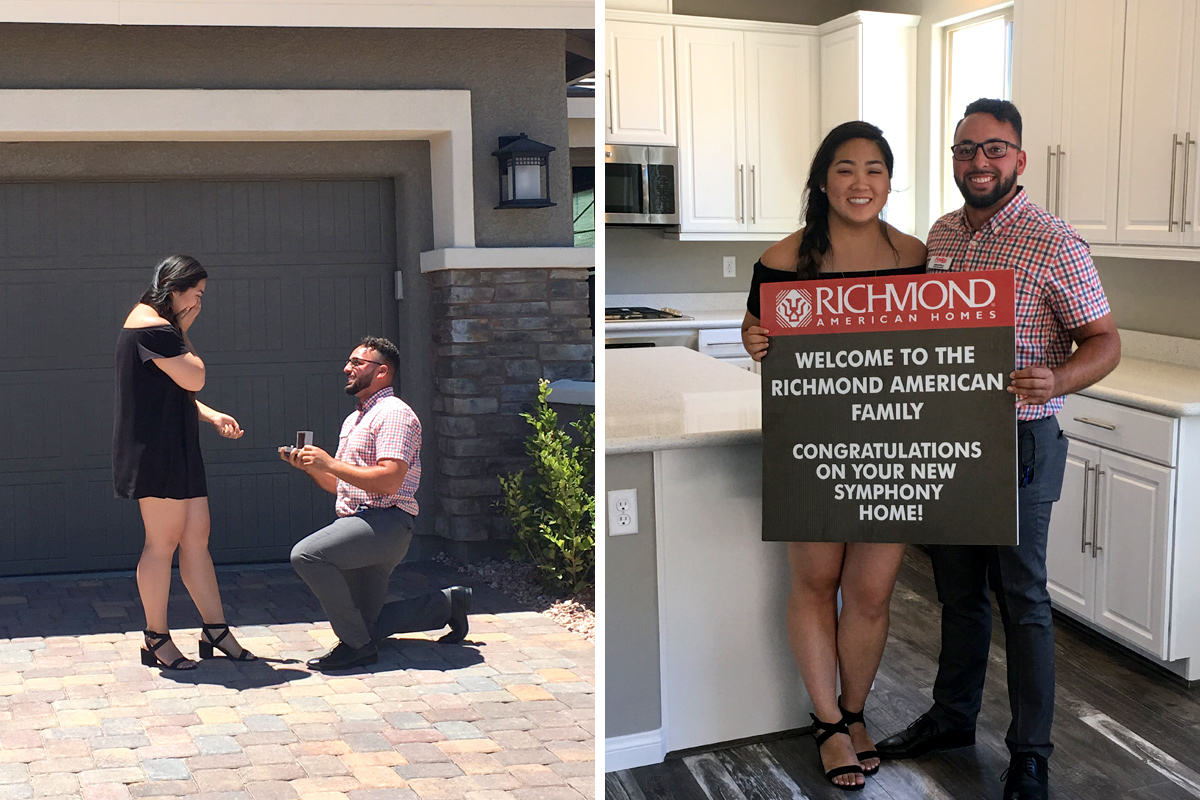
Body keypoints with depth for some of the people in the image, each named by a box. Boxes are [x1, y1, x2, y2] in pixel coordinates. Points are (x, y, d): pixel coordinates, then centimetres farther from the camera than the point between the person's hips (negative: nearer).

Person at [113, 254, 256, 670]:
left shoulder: (162, 326, 21)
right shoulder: (151, 325, -13)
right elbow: (194, 377, -18)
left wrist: (213, 416, 13)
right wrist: (183, 334, -3)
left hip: (177, 447, 11)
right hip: (155, 447, -11)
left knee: (197, 536, 8)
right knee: (164, 542, -4)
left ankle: (216, 632, 12)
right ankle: (157, 639, 7)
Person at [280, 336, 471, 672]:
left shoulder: (393, 412, -9)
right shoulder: (353, 420, 23)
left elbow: (389, 481, -22)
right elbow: (341, 486, 24)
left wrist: (331, 463, -18)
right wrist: (311, 467, 6)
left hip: (386, 522, -10)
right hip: (359, 523, 10)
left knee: (306, 554, -29)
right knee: (366, 626, 10)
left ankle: (357, 645, -19)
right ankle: (449, 603, 26)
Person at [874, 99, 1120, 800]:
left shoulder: (1054, 244, -12)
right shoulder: (942, 234, 8)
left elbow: (1105, 342, -12)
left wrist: (1056, 381, -30)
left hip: (1018, 445, -6)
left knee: (1022, 602, 2)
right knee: (959, 592, 18)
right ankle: (953, 717, 34)